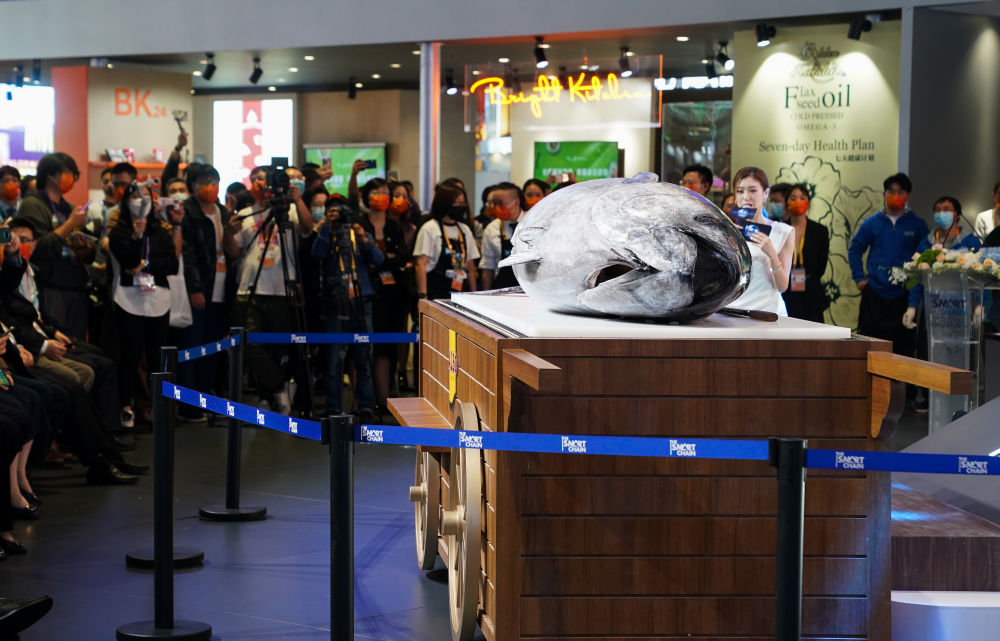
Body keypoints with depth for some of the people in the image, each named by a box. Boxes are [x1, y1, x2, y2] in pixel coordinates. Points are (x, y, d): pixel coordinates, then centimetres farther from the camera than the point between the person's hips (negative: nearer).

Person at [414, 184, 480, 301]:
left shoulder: (465, 230, 16)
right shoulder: (429, 229, -1)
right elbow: (420, 265, -8)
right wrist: (423, 296, -17)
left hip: (462, 292, 5)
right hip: (436, 295, -5)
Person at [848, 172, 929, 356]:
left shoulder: (917, 225, 4)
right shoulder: (871, 223, 7)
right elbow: (854, 249, 13)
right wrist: (859, 278, 5)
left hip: (903, 296, -1)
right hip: (874, 293, 1)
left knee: (903, 347, -1)